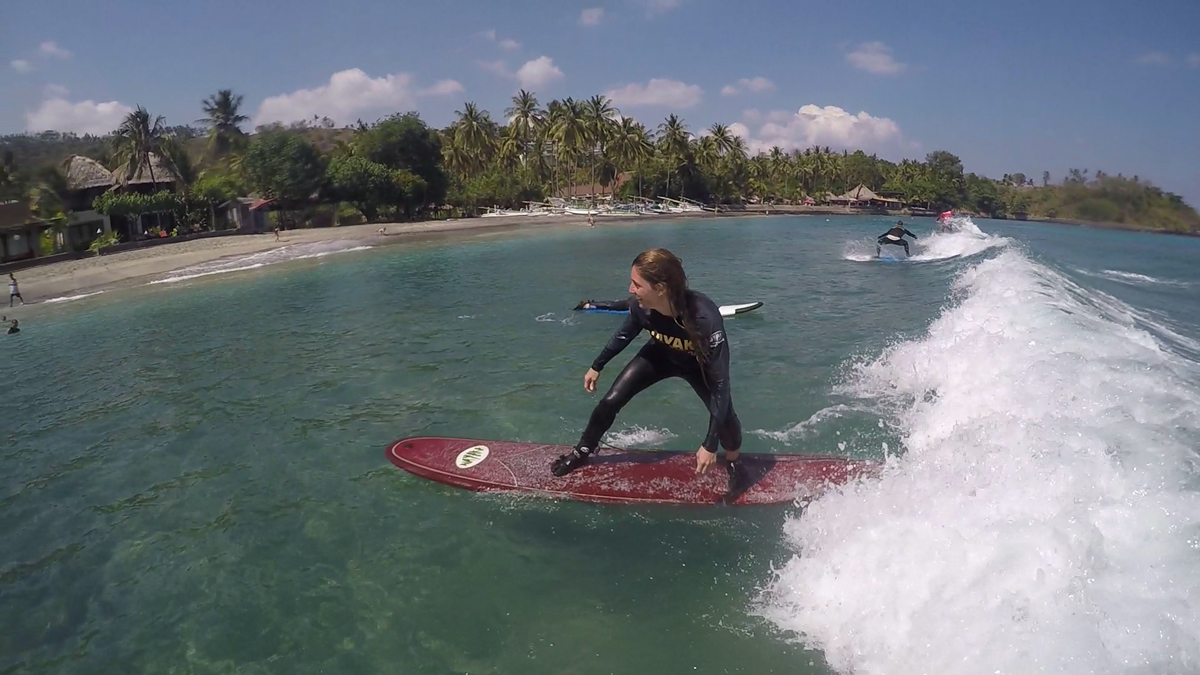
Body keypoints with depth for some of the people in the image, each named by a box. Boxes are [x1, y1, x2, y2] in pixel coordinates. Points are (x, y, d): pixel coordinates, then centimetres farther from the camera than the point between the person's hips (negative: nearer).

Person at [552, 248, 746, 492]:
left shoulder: (705, 318, -45)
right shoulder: (641, 306, -32)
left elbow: (720, 381, -37)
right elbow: (625, 334, -7)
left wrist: (710, 445, -37)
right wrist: (596, 366, 7)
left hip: (699, 364, -3)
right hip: (661, 355, 3)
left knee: (724, 418, -18)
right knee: (610, 401, -3)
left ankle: (734, 464, 17)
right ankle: (581, 453, 24)